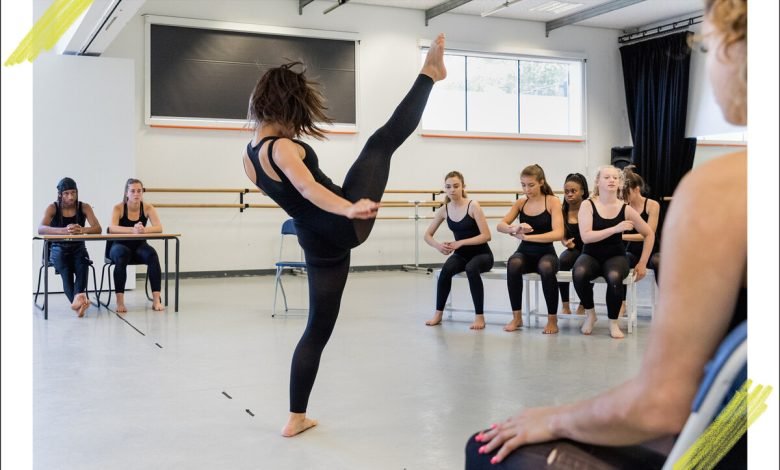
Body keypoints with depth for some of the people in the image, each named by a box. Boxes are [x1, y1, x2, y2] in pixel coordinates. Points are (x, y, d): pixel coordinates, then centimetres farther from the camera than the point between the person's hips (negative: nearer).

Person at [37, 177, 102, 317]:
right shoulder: (53, 208, -5)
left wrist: (82, 230, -36)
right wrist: (64, 230, -41)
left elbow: (98, 228, -12)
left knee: (83, 264, -36)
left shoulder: (84, 207, 0)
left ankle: (78, 297, -55)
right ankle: (78, 300, -52)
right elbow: (40, 229, -22)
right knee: (65, 270, -37)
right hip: (58, 249, -1)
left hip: (78, 249, 1)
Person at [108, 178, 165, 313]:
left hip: (139, 246, 2)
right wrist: (133, 230, -45)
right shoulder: (118, 208, -11)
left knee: (152, 255, -31)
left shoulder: (148, 208, -6)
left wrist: (144, 229, -40)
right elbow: (112, 228, -29)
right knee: (121, 256, -37)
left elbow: (159, 228, -18)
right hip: (120, 246, -2)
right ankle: (119, 301, -34)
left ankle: (156, 299, -31)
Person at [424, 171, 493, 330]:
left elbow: (486, 236, -19)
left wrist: (460, 242, -26)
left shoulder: (473, 206, -16)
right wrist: (438, 245, -19)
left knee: (471, 268, -37)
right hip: (460, 255, 4)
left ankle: (479, 316, -26)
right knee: (446, 269, -29)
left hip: (482, 254, -4)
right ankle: (438, 314, -16)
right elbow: (427, 235, 4)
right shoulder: (444, 209, -2)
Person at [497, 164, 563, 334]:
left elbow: (558, 233, -19)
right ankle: (517, 317, -19)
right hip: (525, 252, 3)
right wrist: (514, 229, -30)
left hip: (546, 253, -3)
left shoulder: (553, 201, -6)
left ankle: (552, 318, -19)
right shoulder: (520, 203, 5)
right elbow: (500, 225, -5)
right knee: (513, 264, -34)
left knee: (546, 268, -39)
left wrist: (526, 236, -29)